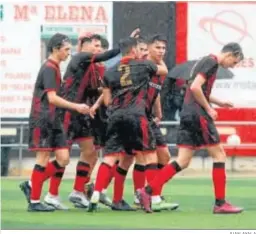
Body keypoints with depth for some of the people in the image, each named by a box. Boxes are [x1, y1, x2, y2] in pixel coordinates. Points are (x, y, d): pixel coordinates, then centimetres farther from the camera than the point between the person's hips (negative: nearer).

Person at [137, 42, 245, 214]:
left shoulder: (206, 62, 20)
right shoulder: (212, 62, -10)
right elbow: (195, 87, -21)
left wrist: (219, 102, 22)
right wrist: (209, 109, -13)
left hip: (188, 115, 9)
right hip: (198, 115, -9)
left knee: (183, 161, 5)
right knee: (219, 155, -1)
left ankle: (147, 192, -2)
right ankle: (220, 204, 2)